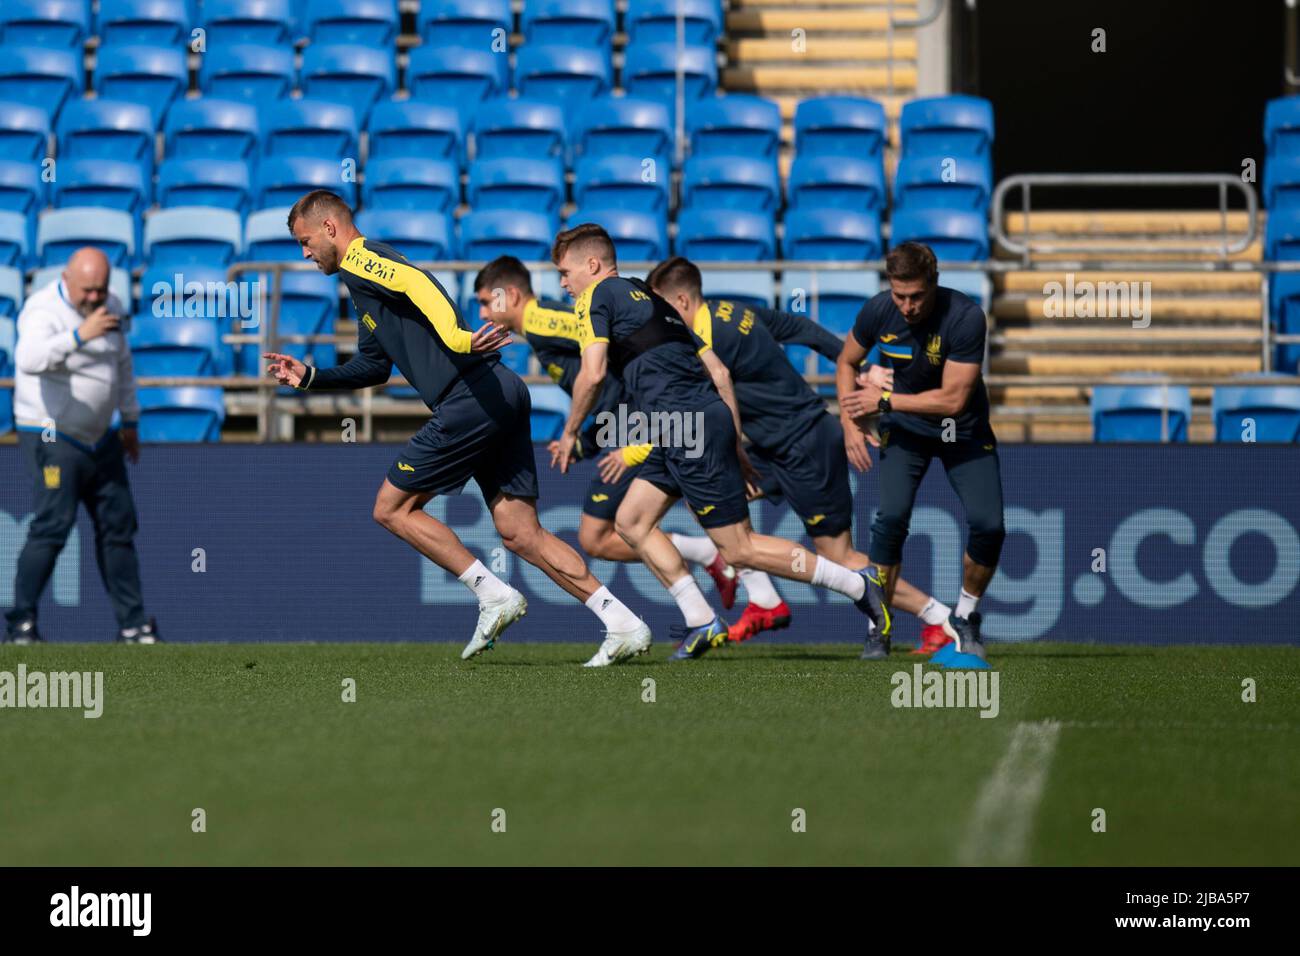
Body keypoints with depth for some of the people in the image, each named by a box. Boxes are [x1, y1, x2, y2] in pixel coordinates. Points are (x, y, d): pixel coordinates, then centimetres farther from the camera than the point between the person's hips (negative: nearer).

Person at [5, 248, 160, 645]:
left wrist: (130, 421, 22)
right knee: (54, 522, -15)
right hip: (52, 435, -7)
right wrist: (80, 335, -50)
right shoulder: (44, 310, -19)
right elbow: (29, 360, -40)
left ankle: (132, 624, 11)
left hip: (100, 439, 8)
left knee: (118, 524, 7)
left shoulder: (110, 307, 5)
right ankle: (21, 620, -8)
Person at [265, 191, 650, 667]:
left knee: (392, 508, 2)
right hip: (503, 396, 10)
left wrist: (455, 337, -39)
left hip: (472, 398, -10)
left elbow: (417, 284, -24)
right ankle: (624, 625, -2)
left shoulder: (359, 261, -2)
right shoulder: (366, 276, 28)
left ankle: (495, 596, -1)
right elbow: (374, 365, 39)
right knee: (519, 533, 5)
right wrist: (310, 377, 36)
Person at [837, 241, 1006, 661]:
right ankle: (879, 630, -8)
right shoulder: (879, 311, -16)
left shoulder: (966, 317, -28)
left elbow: (954, 399, -27)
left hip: (964, 431, -1)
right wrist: (851, 423, -7)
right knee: (892, 517, -21)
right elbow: (846, 362, 5)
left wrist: (884, 401, -24)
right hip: (905, 427, 1)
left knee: (989, 526, -15)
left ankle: (964, 618, 12)